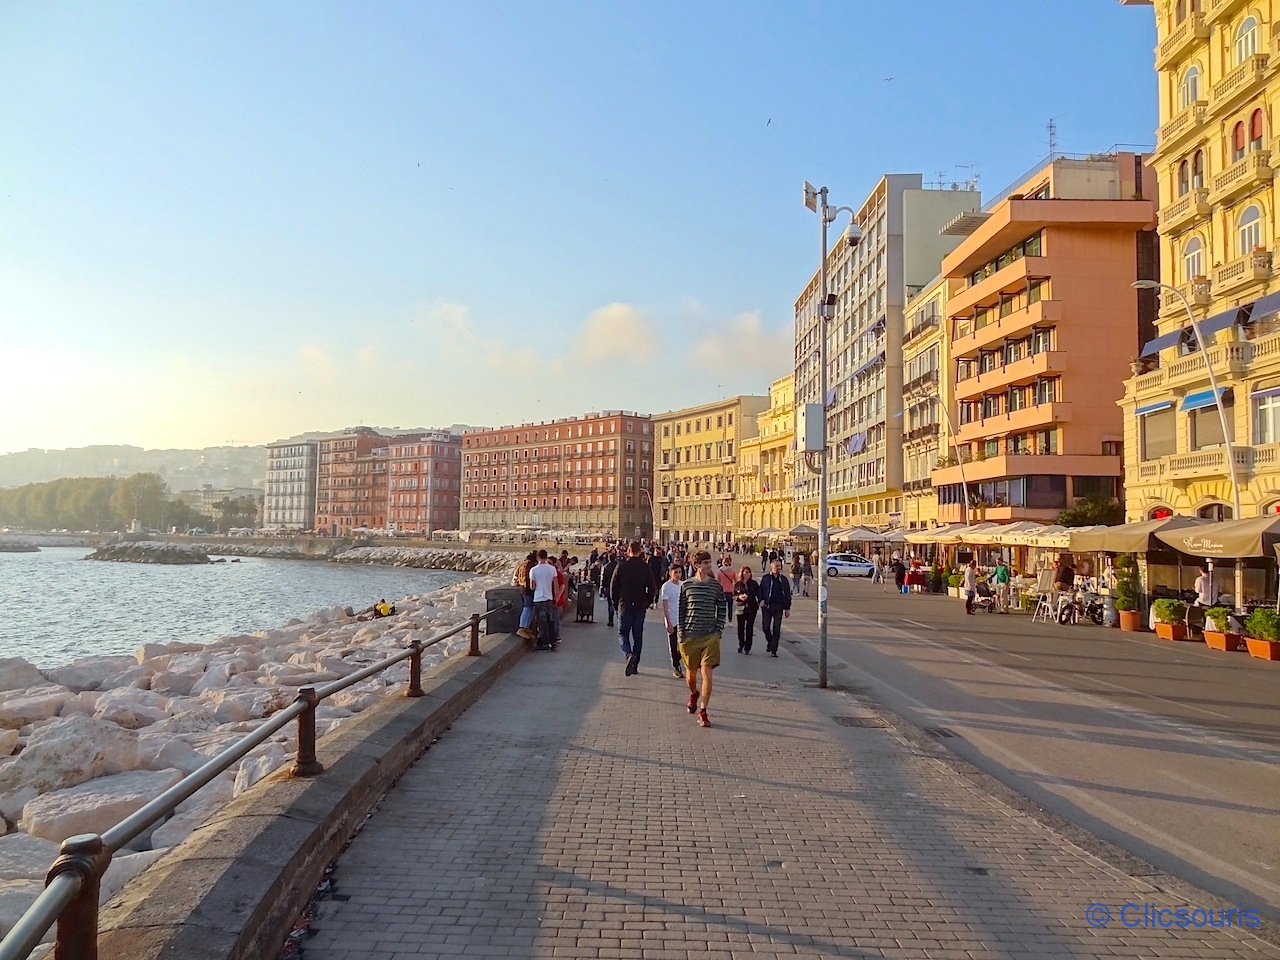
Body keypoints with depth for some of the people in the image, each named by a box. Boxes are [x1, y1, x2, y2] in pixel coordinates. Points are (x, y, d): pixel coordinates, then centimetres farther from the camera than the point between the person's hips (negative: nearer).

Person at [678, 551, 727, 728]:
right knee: (691, 673, 13)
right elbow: (681, 611, 3)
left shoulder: (716, 585, 1)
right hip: (690, 636, 0)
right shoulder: (686, 585, 0)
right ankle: (693, 694, 46)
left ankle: (702, 711, 1)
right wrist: (681, 634, 0)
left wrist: (718, 630, 0)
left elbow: (722, 610, 8)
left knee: (707, 673, -9)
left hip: (710, 636, 0)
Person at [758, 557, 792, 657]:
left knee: (776, 629, -1)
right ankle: (770, 641, 28)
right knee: (765, 626, 0)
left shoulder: (783, 579, 9)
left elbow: (788, 594, 11)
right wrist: (761, 600, -12)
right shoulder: (765, 578, 3)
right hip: (767, 606, -1)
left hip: (779, 607, 1)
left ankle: (773, 650, 3)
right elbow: (760, 590, 5)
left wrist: (788, 608, 7)